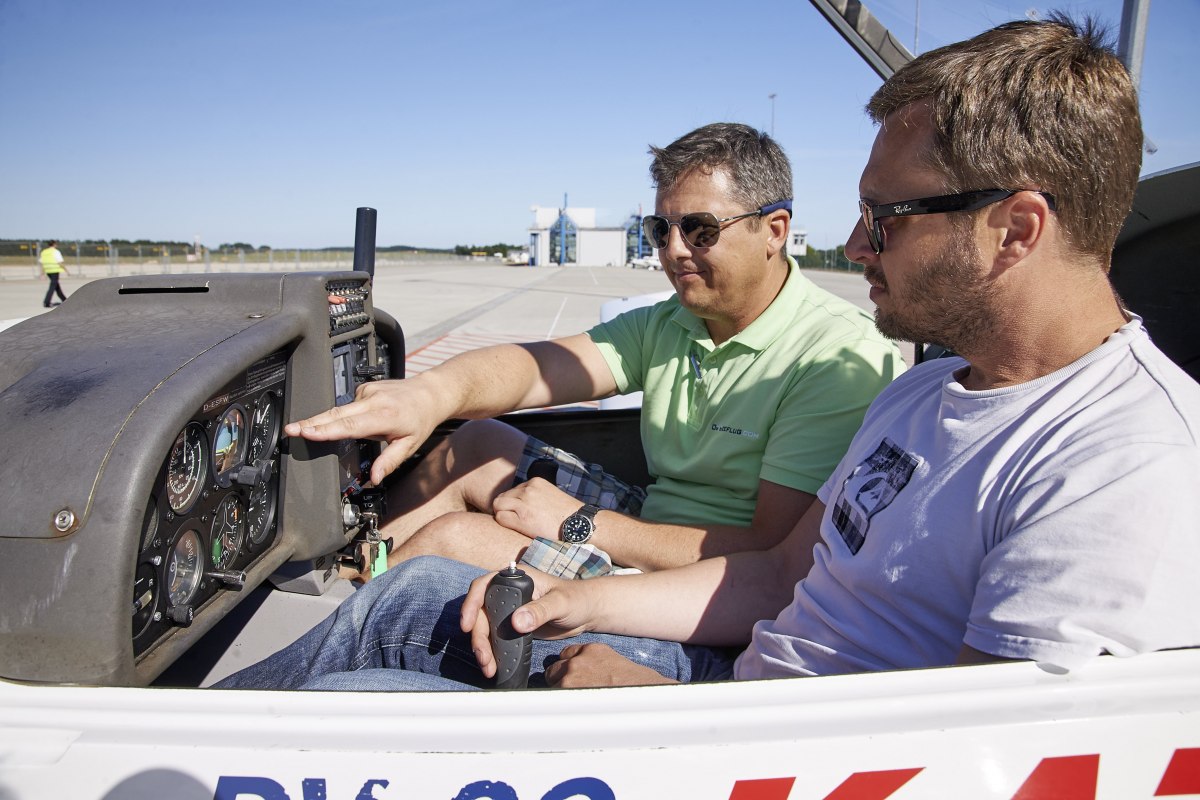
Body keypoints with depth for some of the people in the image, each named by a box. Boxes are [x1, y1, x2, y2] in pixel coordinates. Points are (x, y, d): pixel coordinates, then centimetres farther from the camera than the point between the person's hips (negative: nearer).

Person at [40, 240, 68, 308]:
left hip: (48, 271, 7)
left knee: (57, 285, 19)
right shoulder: (56, 252, -9)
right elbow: (61, 263, -14)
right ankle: (46, 302, -15)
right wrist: (67, 271, -8)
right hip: (55, 271, -7)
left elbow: (42, 264, 9)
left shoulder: (43, 252, 10)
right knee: (53, 286, -6)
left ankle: (64, 300, 29)